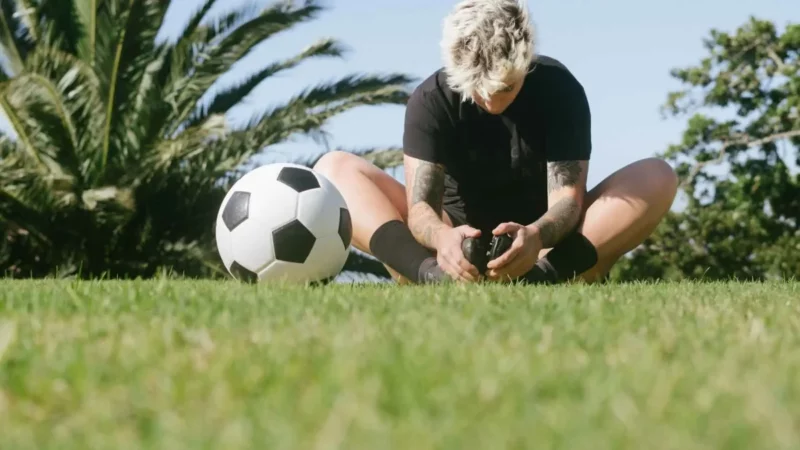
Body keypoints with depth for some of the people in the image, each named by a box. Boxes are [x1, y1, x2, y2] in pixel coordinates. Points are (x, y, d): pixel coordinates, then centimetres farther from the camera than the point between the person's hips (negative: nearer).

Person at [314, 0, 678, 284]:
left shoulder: (559, 89, -13)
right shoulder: (430, 100, -13)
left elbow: (567, 196, -21)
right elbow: (420, 204, -22)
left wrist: (537, 236, -46)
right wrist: (442, 238, -47)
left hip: (541, 244, 0)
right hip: (459, 242, 1)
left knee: (657, 177, -24)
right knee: (335, 168, -19)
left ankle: (544, 274, -44)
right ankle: (433, 273, -43)